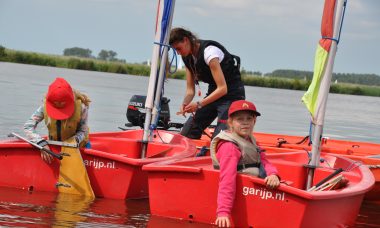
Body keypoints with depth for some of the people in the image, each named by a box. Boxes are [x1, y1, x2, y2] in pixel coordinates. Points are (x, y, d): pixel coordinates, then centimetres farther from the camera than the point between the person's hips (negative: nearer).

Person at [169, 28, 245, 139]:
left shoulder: (209, 52, -25)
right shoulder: (187, 57, 0)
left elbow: (223, 89, -28)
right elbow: (190, 89, 3)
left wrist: (199, 104, -32)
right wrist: (185, 104, -19)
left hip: (232, 93, -8)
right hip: (214, 92, 8)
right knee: (186, 134, 0)